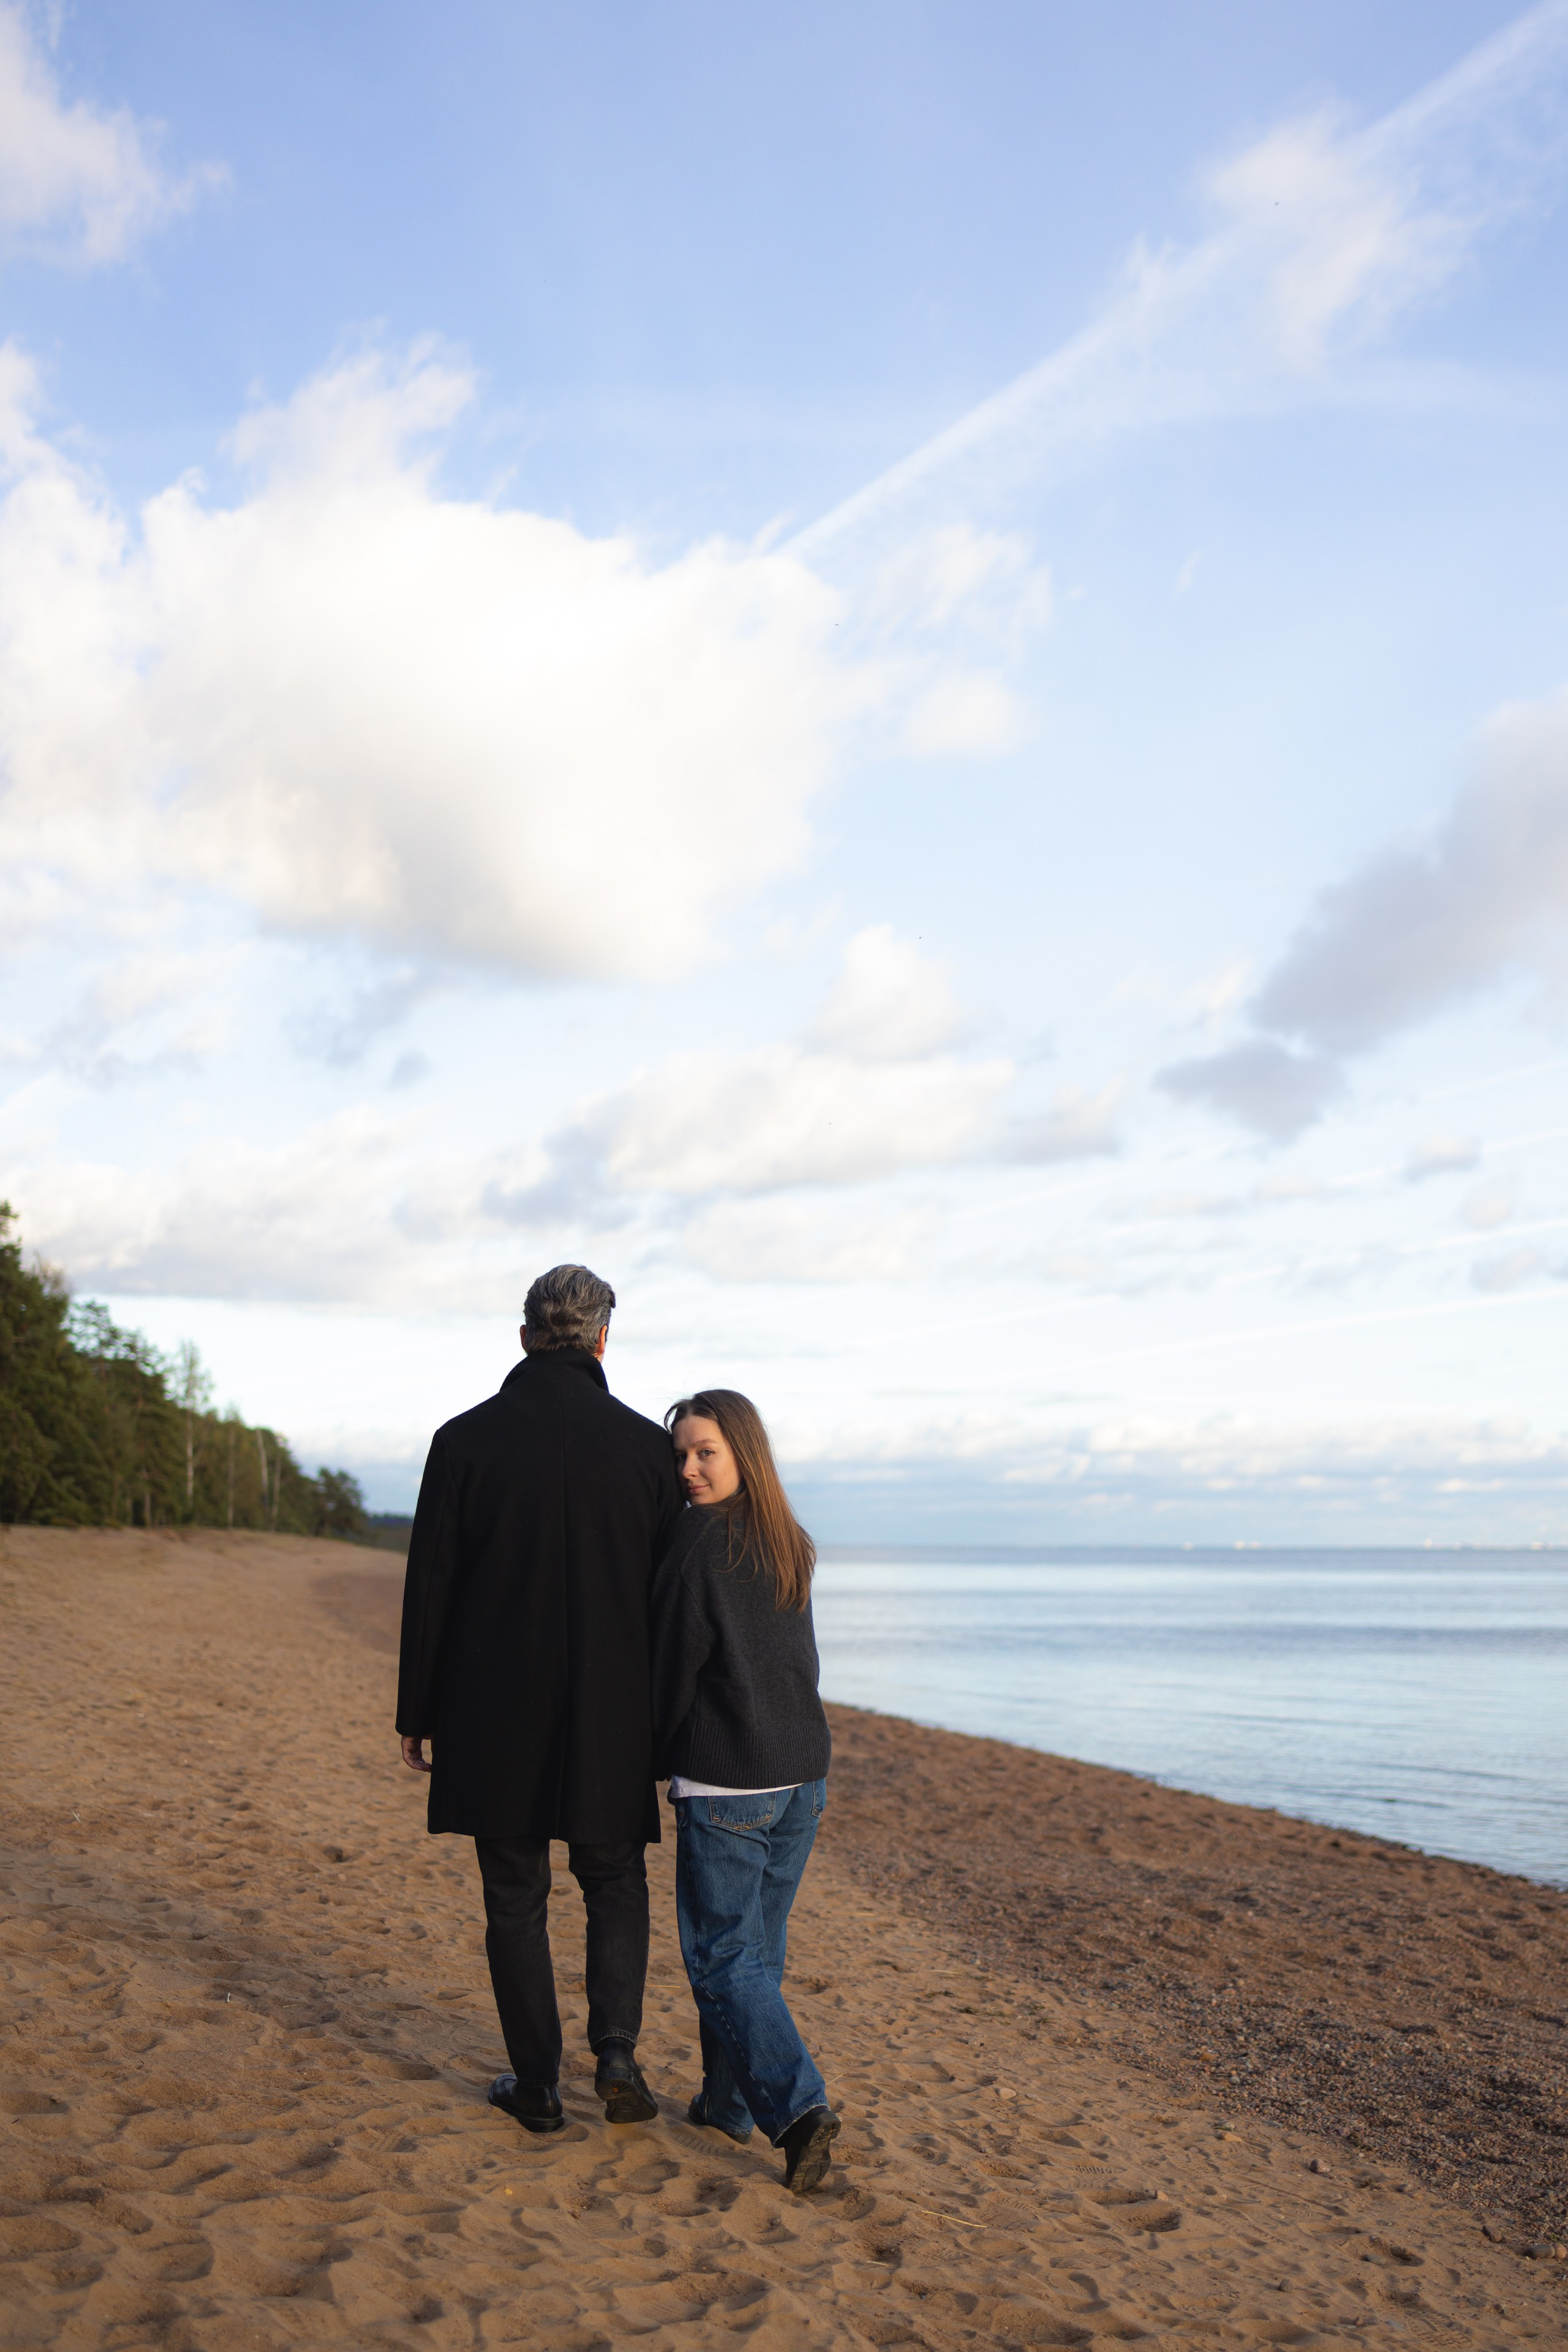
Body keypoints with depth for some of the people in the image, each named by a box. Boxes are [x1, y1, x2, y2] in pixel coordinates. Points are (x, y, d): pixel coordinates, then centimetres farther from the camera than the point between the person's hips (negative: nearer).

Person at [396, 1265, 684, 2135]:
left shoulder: (464, 1440, -7)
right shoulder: (647, 1445, -5)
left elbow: (429, 1589, -4)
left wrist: (416, 1715, 5)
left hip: (494, 1715, 0)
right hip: (612, 1721, 1)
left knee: (514, 1899, 13)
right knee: (616, 1885, 19)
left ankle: (536, 2085, 20)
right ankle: (617, 2052, 5)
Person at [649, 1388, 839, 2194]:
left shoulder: (699, 1543, -14)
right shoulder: (793, 1548, 7)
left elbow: (674, 1667, -9)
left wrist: (658, 1761, 4)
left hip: (726, 1782, -7)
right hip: (802, 1772, 7)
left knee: (724, 1955, 1)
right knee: (758, 1946, 17)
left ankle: (797, 2106, -9)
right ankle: (727, 2101, 28)